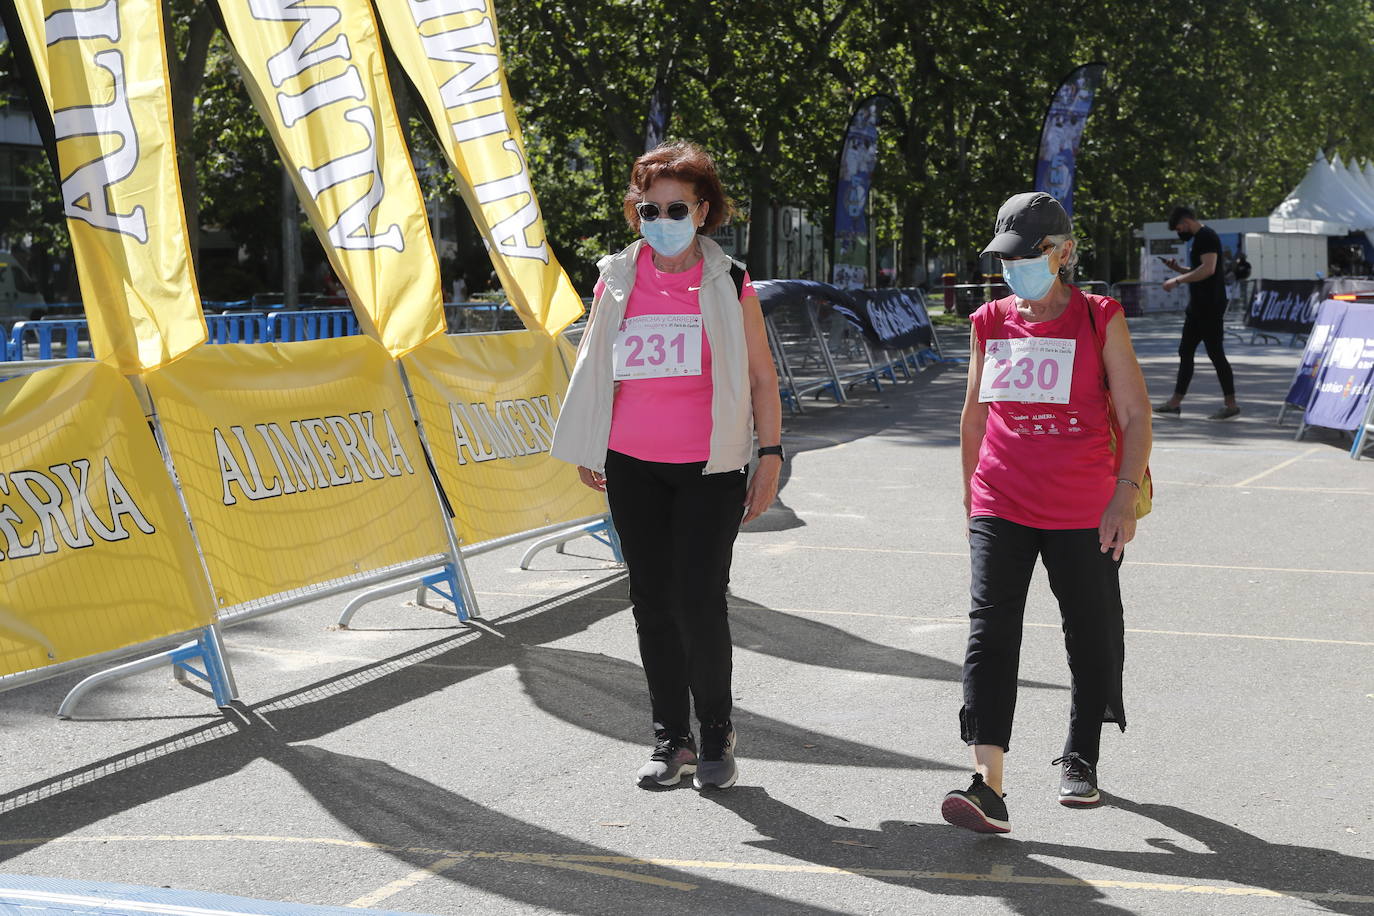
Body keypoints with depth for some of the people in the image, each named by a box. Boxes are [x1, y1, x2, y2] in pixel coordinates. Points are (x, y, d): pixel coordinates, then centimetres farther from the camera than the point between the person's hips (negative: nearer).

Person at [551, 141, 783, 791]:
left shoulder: (730, 284, 0)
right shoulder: (616, 282, 7)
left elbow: (762, 377, 5)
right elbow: (591, 366, 19)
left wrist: (770, 455, -1)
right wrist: (585, 448, 18)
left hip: (710, 468, -3)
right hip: (632, 467, 3)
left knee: (700, 602, -9)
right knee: (651, 604, 7)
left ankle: (717, 738, 9)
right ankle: (671, 740, 19)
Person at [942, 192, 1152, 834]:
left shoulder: (1100, 319, -1)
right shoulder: (990, 322, 8)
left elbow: (1135, 415, -2)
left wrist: (1125, 496, -11)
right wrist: (971, 495, 19)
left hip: (1085, 514, -2)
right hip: (1002, 509, 2)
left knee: (1092, 635, 11)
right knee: (990, 632, -12)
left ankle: (1080, 758, 34)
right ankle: (988, 786, -19)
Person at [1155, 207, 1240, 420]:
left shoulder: (1207, 237, -14)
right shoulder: (1197, 239, 19)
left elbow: (1208, 269, -26)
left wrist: (1177, 280, -23)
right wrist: (1178, 268, 13)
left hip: (1210, 306, -11)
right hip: (1198, 306, 11)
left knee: (1215, 352, -7)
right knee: (1186, 351, 12)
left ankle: (1231, 405, -3)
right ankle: (1175, 403, 17)